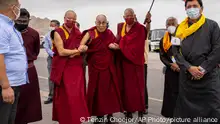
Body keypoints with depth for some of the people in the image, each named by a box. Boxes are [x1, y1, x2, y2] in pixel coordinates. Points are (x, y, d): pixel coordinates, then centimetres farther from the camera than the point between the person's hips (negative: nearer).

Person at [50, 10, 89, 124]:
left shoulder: (78, 32, 11)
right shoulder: (58, 33, -4)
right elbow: (61, 52, -13)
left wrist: (74, 53, -12)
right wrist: (77, 50, -6)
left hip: (77, 67, 4)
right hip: (63, 69, -3)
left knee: (77, 95, 2)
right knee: (64, 96, 2)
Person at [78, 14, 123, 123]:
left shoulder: (109, 33, 4)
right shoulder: (90, 33, -8)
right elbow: (81, 45, -23)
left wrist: (114, 46, -8)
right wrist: (82, 47, -46)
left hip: (109, 67, 3)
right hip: (95, 67, -3)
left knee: (110, 90, 5)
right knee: (96, 91, 3)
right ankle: (99, 115, 18)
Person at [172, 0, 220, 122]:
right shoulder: (181, 29, 8)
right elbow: (176, 51, 2)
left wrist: (203, 69, -11)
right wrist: (189, 68, -11)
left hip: (209, 75, -2)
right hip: (186, 75, 2)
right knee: (185, 109, 11)